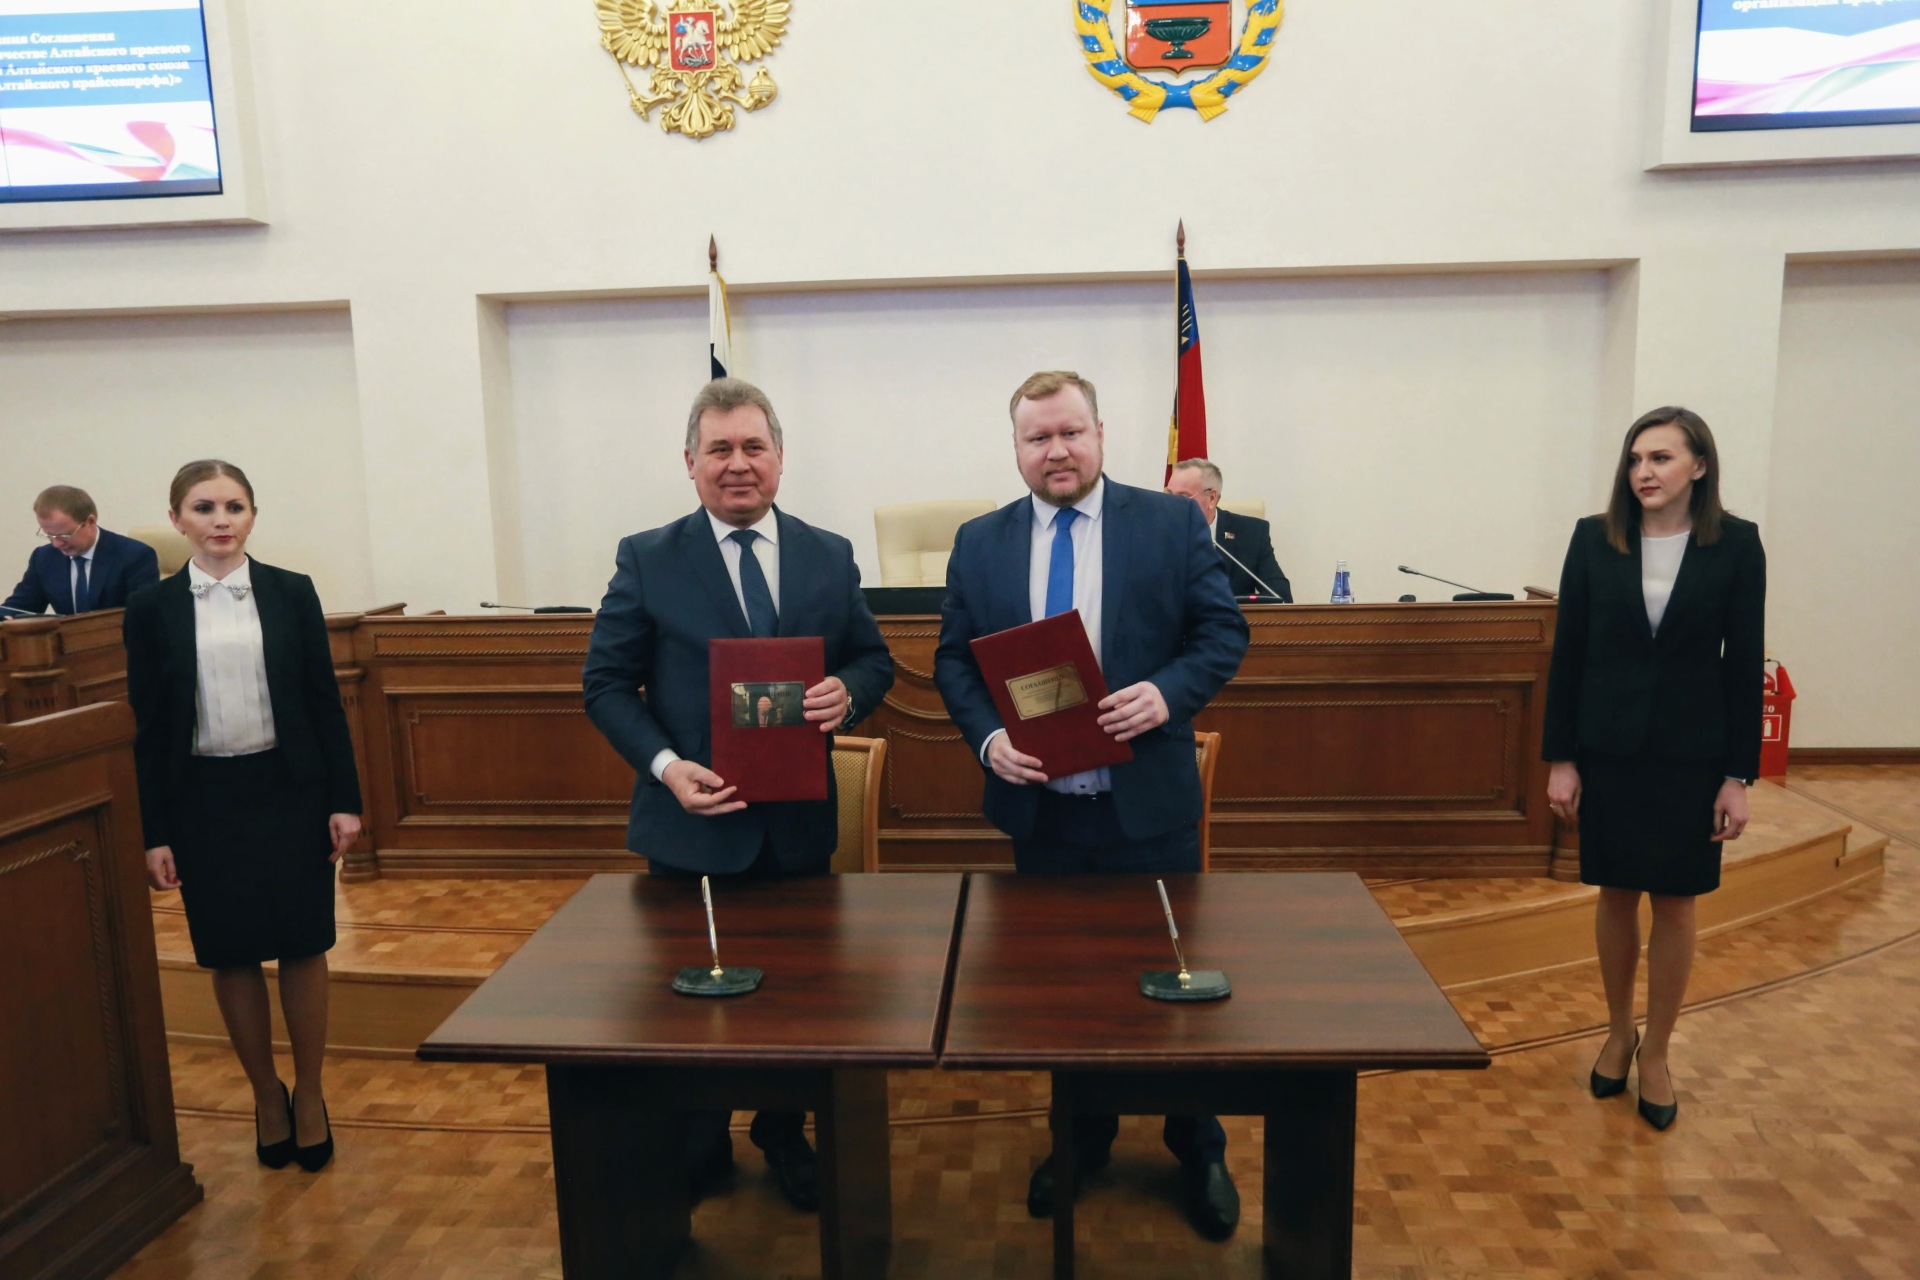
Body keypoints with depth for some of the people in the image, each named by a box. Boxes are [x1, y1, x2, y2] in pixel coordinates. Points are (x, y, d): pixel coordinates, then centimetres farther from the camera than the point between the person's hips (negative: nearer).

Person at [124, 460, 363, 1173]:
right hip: (205, 799, 1)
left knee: (302, 947, 6)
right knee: (231, 956, 9)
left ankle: (309, 1095, 23)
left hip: (290, 790, 0)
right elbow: (149, 728, 2)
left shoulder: (292, 593, 0)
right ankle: (266, 1094, 27)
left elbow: (325, 701, 1)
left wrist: (345, 799, -3)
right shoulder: (152, 609, 1)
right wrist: (155, 834, -1)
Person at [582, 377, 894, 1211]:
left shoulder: (830, 556, 3)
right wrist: (665, 765, -19)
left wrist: (848, 691, -15)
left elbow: (874, 658, 8)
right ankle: (696, 1151, 38)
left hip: (800, 826, 2)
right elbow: (606, 683, -4)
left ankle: (784, 1137, 41)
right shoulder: (646, 561, -5)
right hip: (694, 824, -2)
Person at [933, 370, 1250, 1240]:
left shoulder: (1172, 523, -2)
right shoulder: (979, 544, 3)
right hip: (1040, 808, 2)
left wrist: (1169, 691, -21)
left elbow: (1223, 631, -3)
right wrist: (988, 736, -13)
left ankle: (1199, 1153, 34)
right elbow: (953, 659, 4)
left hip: (1149, 804, -1)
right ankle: (1080, 1144, 38)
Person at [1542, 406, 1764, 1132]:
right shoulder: (1594, 539, -3)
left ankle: (1657, 1053, 24)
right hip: (1608, 748, 1)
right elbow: (1567, 652, -1)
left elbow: (1744, 661, -3)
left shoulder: (1736, 544, -4)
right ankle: (1618, 1033, 31)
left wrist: (1739, 774, -5)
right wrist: (1560, 758, -3)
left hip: (1690, 753, -1)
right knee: (1615, 895, 12)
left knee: (1674, 903, 8)